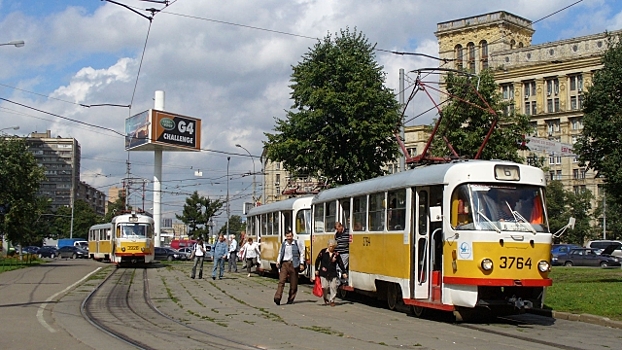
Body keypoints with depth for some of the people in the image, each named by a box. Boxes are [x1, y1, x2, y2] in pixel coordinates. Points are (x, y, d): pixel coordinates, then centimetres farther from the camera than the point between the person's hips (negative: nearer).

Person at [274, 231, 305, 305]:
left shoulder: (297, 243, 1)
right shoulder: (283, 244, 9)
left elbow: (302, 253, 4)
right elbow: (280, 253, 19)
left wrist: (301, 264, -2)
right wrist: (278, 261, 3)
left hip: (293, 264, -1)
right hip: (284, 264, 1)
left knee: (293, 283, 4)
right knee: (281, 281, -12)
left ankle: (291, 299, 16)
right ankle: (277, 298, -21)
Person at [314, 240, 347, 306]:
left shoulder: (336, 254, 4)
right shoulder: (323, 252, -2)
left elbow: (340, 263, 6)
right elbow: (317, 260, 4)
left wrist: (344, 272, 3)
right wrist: (316, 270, 2)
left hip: (333, 273, 1)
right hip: (324, 273, -1)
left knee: (333, 287, -3)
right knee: (325, 287, 1)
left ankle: (332, 300, 10)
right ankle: (326, 299, 24)